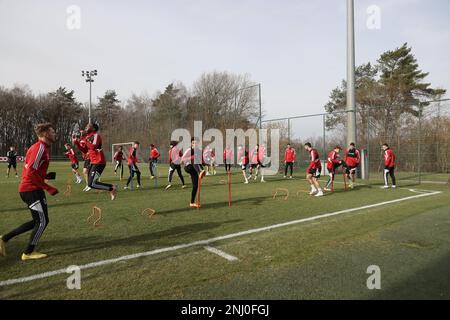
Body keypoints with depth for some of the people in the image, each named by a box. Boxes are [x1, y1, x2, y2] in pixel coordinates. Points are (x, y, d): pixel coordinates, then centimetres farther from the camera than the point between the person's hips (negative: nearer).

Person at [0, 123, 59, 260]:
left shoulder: (40, 147, 15)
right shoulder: (40, 148, -16)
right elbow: (31, 173, -24)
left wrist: (46, 176, 8)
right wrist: (48, 188, -21)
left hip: (28, 189, 10)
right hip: (31, 190, -10)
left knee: (37, 221, 17)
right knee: (43, 221, -1)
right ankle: (28, 253, 11)